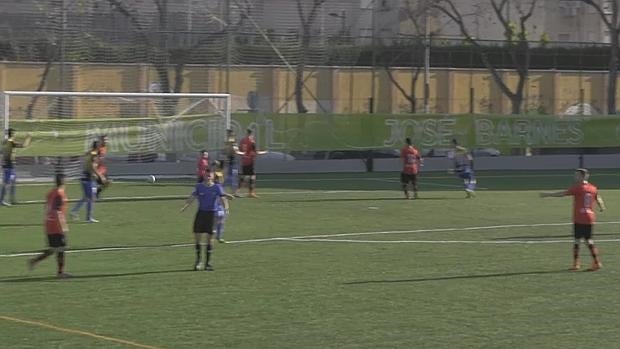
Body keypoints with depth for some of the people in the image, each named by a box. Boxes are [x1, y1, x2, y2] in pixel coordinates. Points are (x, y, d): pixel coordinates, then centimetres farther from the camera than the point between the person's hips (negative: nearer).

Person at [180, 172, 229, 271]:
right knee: (197, 236, 0)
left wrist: (226, 208, -30)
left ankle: (208, 262, 11)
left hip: (212, 214, -1)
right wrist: (185, 206, -23)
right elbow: (192, 197, -7)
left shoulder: (217, 187, -2)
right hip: (201, 213, 1)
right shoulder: (199, 186, 1)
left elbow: (223, 198, -11)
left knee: (210, 237, 1)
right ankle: (198, 260, 17)